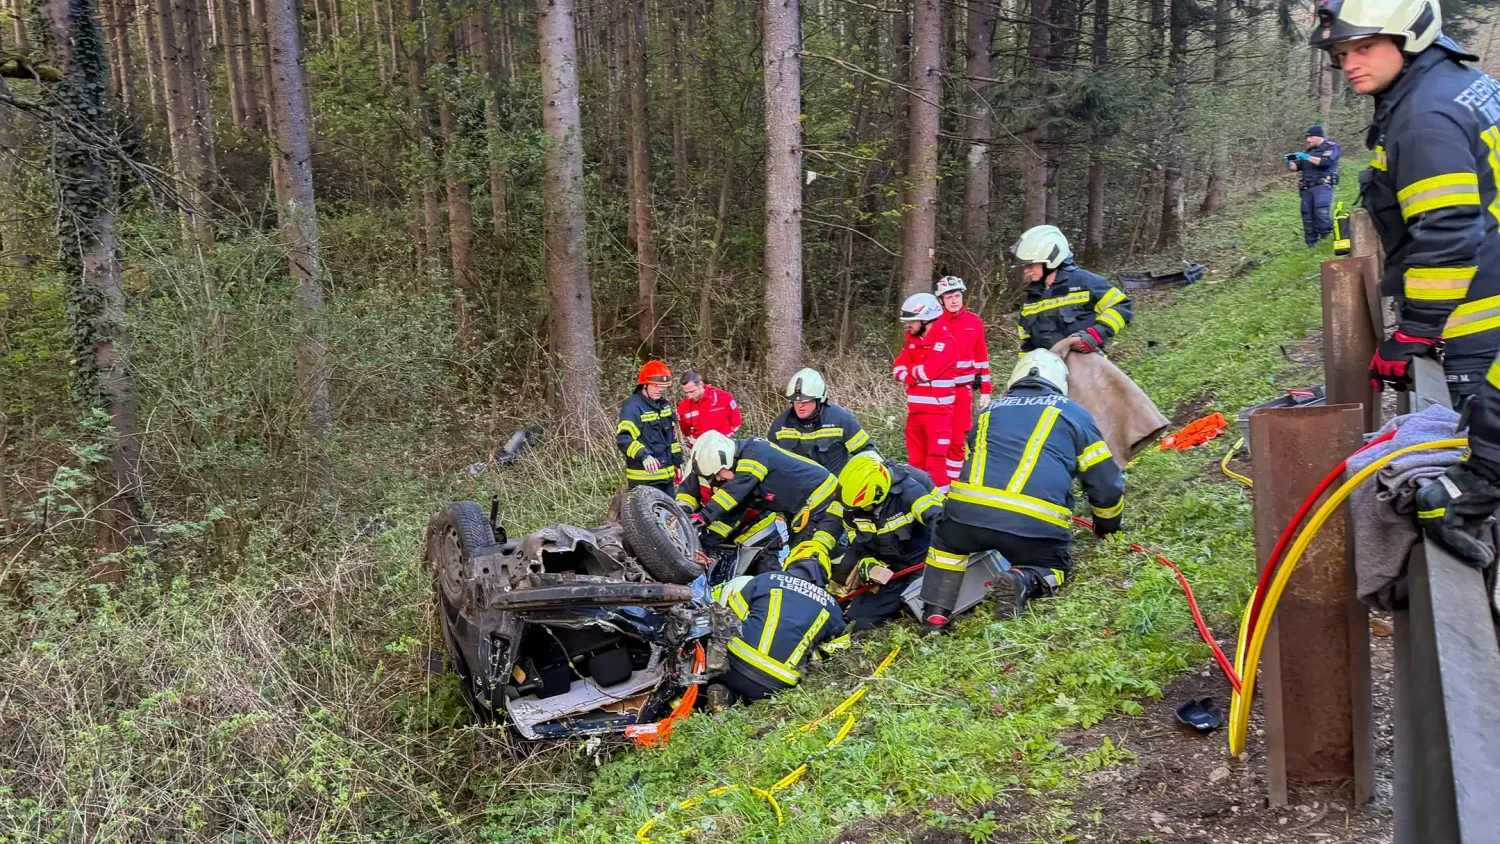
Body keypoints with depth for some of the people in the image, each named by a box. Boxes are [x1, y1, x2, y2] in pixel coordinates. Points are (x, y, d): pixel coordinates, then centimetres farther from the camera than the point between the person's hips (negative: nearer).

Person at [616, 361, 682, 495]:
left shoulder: (664, 404, 14)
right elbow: (623, 438, -26)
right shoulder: (633, 406, -14)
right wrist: (643, 456, -40)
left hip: (667, 475, 9)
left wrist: (678, 462, 22)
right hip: (644, 479, -9)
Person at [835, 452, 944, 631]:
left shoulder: (908, 491, -27)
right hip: (888, 570, 5)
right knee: (857, 619, -3)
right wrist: (868, 566, -13)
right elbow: (857, 545, 6)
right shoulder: (852, 509, -7)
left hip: (920, 564, -5)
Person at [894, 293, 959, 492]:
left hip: (937, 411, -8)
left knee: (935, 462, -7)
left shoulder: (945, 341, -13)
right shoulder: (913, 339, 12)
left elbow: (927, 371, -22)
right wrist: (916, 376, -13)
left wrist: (912, 371, -3)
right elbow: (899, 368, 6)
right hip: (915, 409, 8)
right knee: (916, 460, 14)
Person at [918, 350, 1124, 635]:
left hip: (968, 511, 2)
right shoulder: (1073, 413, 19)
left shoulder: (990, 409, 27)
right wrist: (1107, 523, 39)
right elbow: (1106, 482, 20)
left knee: (947, 541, 33)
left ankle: (934, 617, 14)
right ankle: (1024, 582, -7)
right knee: (1051, 570, 26)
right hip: (1036, 525, -2)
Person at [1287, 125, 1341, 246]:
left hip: (1323, 186, -6)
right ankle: (1311, 243, 11)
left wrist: (1307, 157, -16)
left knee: (1322, 212, -23)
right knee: (1307, 215, 4)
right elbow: (1296, 166, 18)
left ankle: (1326, 233, -3)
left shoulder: (1331, 148, 3)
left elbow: (1325, 161, -15)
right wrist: (1289, 163, -4)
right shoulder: (1309, 150, 22)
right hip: (1307, 187, 6)